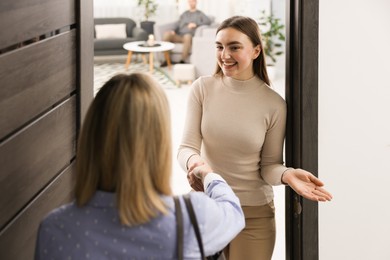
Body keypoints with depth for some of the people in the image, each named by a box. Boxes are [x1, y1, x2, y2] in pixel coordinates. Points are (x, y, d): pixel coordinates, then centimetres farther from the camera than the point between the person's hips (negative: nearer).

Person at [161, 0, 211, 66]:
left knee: (187, 36, -42)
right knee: (166, 34, -26)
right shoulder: (184, 14, 28)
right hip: (179, 36, 4)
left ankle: (183, 61, -38)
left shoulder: (200, 14, 15)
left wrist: (196, 25, -12)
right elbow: (177, 24, 20)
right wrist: (174, 31, -3)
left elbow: (208, 21, -2)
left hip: (190, 36, -4)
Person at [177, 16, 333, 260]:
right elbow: (187, 147, -11)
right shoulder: (203, 89, -7)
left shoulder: (273, 104, -11)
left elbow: (269, 165, -4)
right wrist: (193, 162, -34)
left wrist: (288, 175, -26)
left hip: (254, 213, -1)